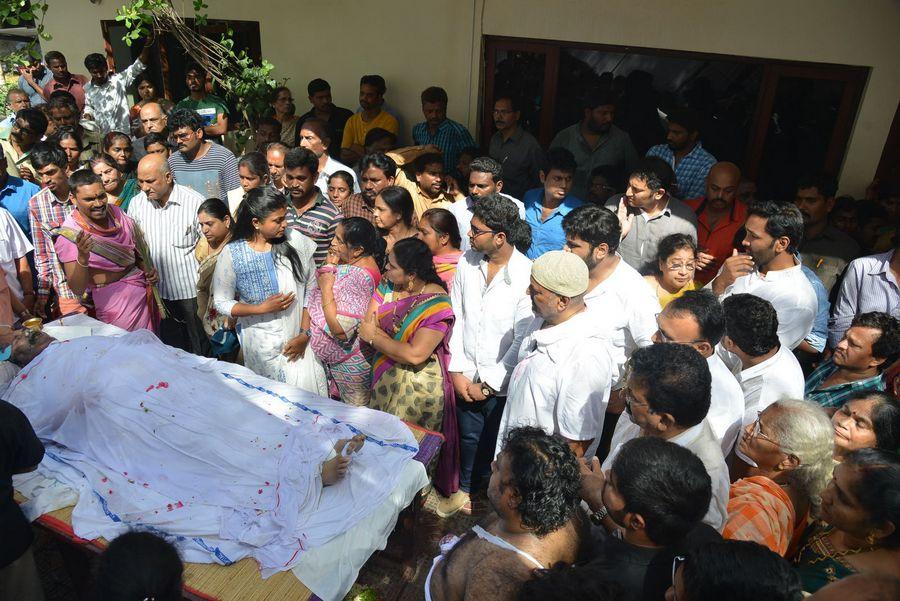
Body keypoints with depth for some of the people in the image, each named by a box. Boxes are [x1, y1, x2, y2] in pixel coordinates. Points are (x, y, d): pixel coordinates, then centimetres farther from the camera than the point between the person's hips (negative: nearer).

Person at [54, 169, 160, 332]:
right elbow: (77, 289, -17)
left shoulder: (116, 212, -2)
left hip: (145, 293, 5)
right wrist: (82, 256, -33)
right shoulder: (70, 234, -15)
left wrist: (149, 271, -2)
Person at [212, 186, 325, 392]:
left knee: (307, 390, -1)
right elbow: (221, 303, -3)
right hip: (261, 342, -1)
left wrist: (305, 334, -8)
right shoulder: (231, 254, -9)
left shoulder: (295, 241, -8)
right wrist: (262, 308, -16)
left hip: (300, 338, 1)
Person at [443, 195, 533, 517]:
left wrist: (488, 384, -12)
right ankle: (465, 491, 47)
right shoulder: (467, 262, -4)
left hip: (503, 383, -4)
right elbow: (457, 318, 1)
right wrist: (458, 371, -3)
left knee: (497, 443, 14)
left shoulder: (527, 276, -20)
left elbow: (524, 340, -17)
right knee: (469, 436, 22)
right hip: (467, 376, 4)